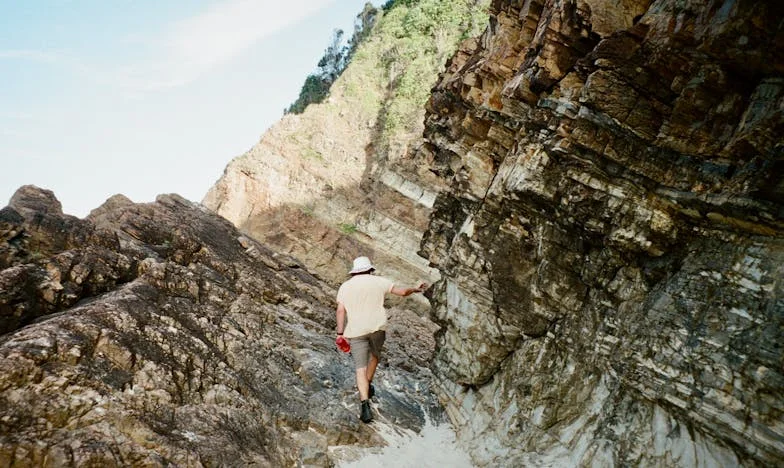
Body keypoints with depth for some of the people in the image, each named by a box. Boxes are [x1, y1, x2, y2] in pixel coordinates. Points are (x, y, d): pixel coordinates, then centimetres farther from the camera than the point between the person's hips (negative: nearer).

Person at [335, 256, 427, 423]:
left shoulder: (345, 286, 8)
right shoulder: (378, 281, 6)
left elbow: (340, 310, -3)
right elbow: (402, 292, 5)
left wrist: (340, 333, -4)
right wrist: (415, 289, 24)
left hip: (356, 331, 0)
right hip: (377, 327, 0)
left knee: (360, 368, -2)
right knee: (375, 354, 29)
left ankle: (365, 403, -18)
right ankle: (368, 386, 39)